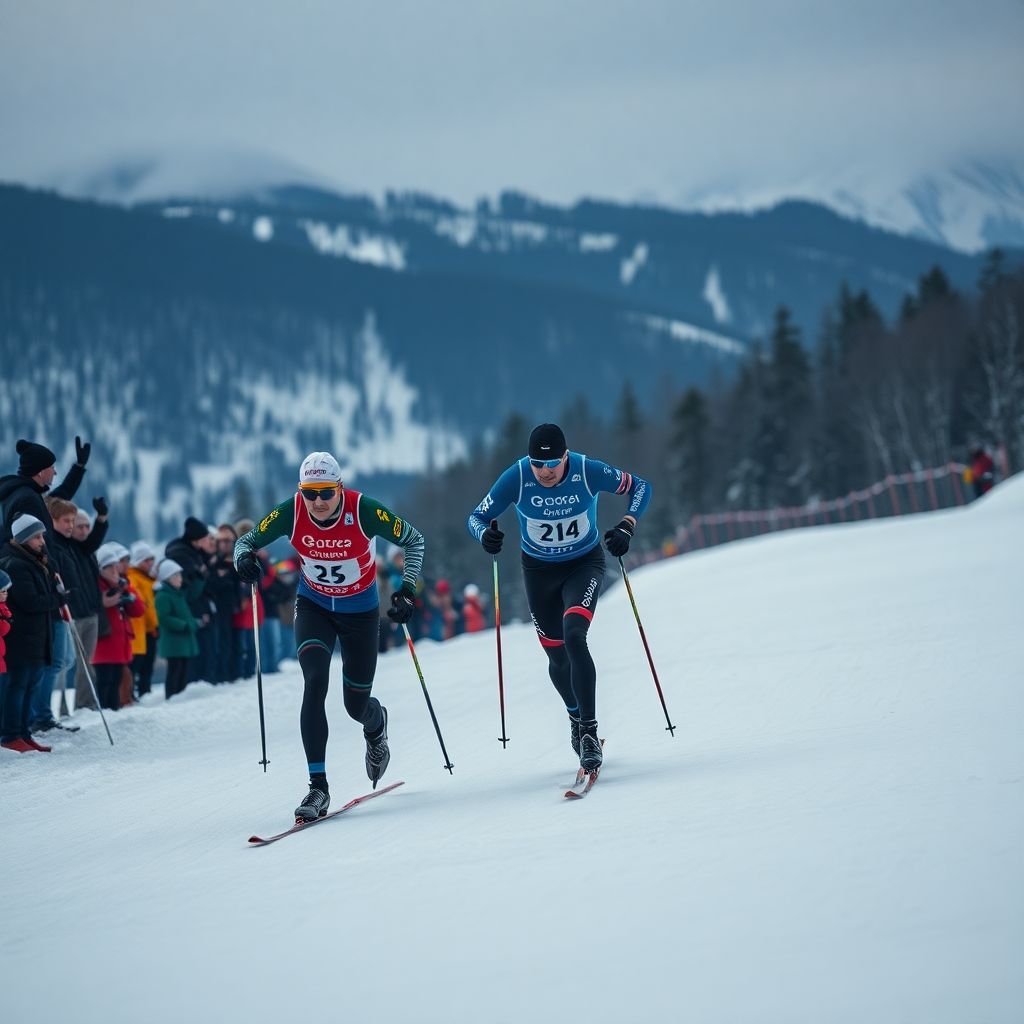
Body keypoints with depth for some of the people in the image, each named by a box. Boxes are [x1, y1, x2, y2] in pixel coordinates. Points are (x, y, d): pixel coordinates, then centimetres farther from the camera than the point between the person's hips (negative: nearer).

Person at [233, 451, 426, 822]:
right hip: (314, 607, 1)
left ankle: (377, 724, 49)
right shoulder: (290, 513, -22)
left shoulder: (364, 510, -27)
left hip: (359, 610, -1)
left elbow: (414, 540, -12)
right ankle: (318, 786, -21)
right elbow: (246, 540, -8)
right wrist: (244, 558, -31)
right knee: (315, 683, -24)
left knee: (356, 705, 7)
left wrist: (407, 590, -21)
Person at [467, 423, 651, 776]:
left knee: (574, 637, -26)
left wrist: (626, 527, -24)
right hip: (539, 571, 2)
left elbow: (640, 487, -8)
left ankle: (588, 730, -23)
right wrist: (485, 535, -35)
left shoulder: (589, 472, -24)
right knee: (557, 654, 11)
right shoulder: (516, 478, -23)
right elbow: (476, 517, -12)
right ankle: (577, 715, 42)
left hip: (585, 564, -2)